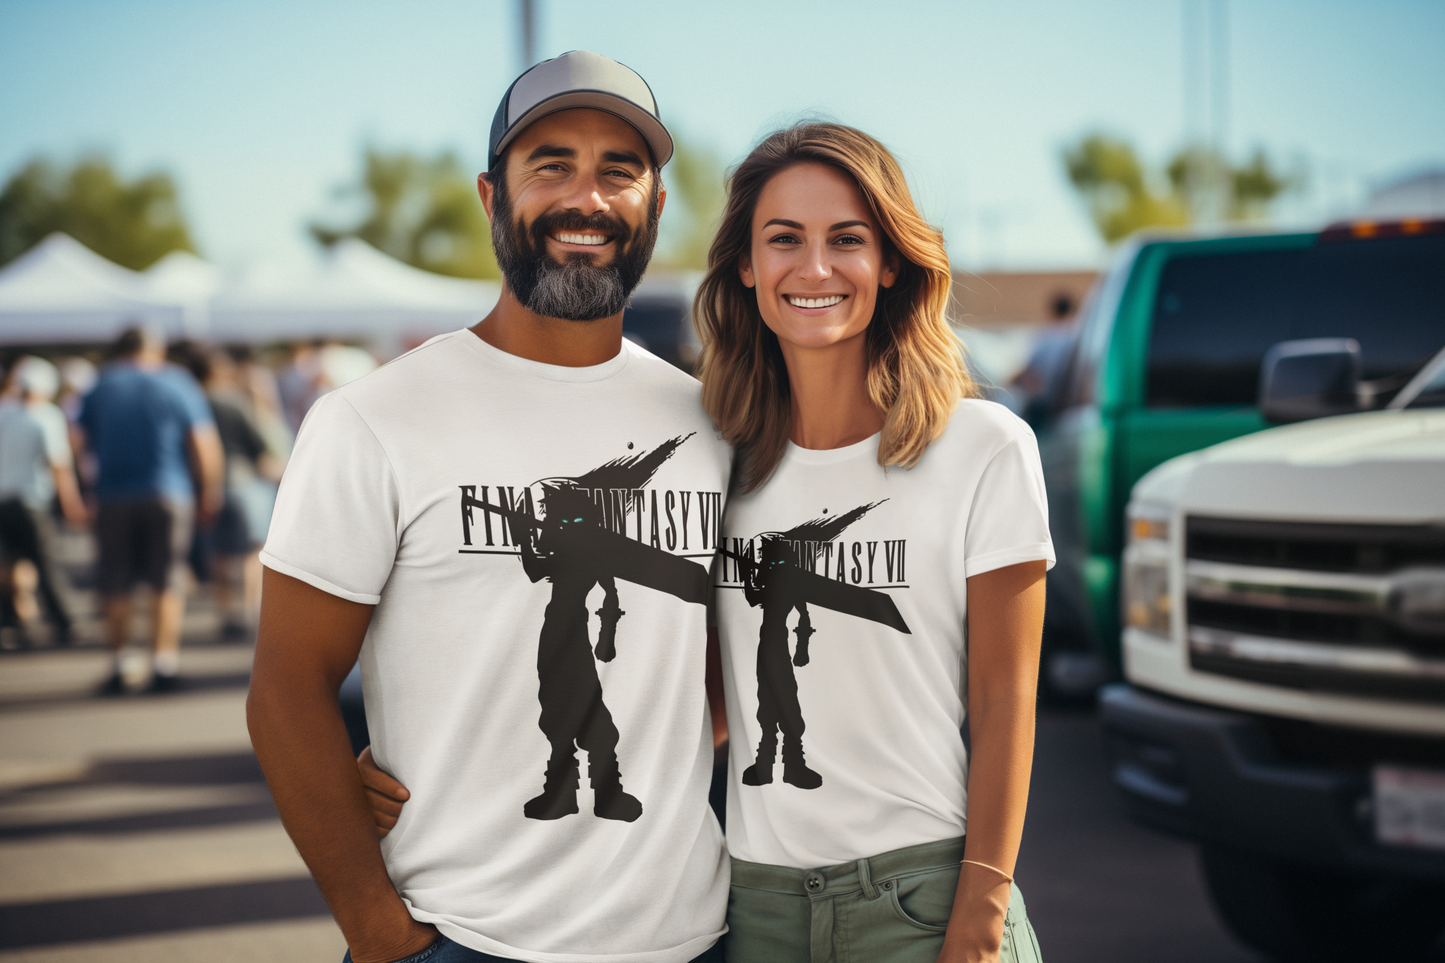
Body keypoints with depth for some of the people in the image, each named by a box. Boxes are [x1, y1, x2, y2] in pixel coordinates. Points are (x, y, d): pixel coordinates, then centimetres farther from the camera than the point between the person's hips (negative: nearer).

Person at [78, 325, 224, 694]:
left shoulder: (101, 387, 7)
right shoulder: (177, 384, 1)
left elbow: (81, 441, 7)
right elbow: (205, 447, -4)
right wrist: (209, 495, 4)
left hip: (113, 497, 2)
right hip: (169, 496, -2)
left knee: (117, 587, 9)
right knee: (168, 585, 3)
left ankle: (116, 667, 9)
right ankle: (163, 665, -3)